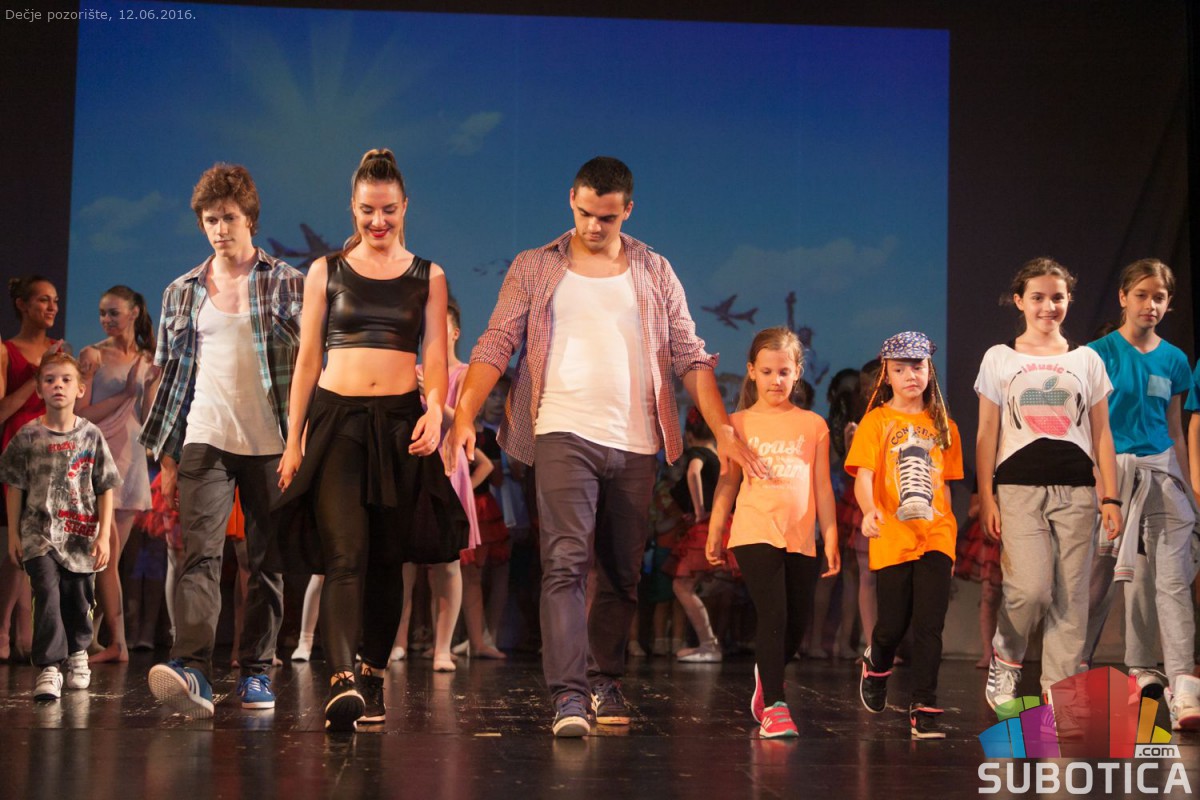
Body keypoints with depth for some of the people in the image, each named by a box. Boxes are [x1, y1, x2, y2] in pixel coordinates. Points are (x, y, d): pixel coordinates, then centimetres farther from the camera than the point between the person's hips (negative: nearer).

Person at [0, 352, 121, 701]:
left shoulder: (91, 436, 0)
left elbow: (106, 489, 2)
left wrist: (104, 535, -2)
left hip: (81, 535, 1)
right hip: (39, 532, -1)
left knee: (78, 598, 10)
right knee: (47, 591, -18)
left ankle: (78, 652, 35)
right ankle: (49, 666, -17)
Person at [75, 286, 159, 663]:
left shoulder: (148, 362, 13)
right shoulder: (93, 355, 0)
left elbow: (147, 419, 8)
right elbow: (81, 413, -7)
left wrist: (152, 385, -5)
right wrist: (125, 394, -11)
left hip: (131, 459, 4)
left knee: (109, 557, 4)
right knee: (107, 554, -9)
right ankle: (117, 643, -5)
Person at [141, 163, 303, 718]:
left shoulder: (288, 285, 6)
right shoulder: (182, 293, 14)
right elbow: (172, 376, 16)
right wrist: (166, 457, 11)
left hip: (270, 443, -1)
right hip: (204, 438, 1)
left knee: (268, 559, 2)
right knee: (200, 552, -15)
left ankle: (256, 671, 10)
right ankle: (192, 669, -27)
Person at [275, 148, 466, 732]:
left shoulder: (428, 277, 11)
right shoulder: (326, 272, 10)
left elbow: (435, 358, 6)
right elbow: (308, 360, 9)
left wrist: (435, 410, -14)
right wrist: (293, 441, 4)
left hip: (400, 423, 1)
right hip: (336, 419, -1)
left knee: (386, 555, 6)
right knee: (344, 551, -16)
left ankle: (373, 676, 19)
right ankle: (342, 680, -27)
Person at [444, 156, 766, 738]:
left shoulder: (655, 274, 13)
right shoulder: (535, 269, 8)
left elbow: (690, 357, 10)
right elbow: (496, 344, 2)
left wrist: (724, 432, 1)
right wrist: (464, 415, -12)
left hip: (636, 443, 3)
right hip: (564, 434, -3)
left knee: (623, 573, 9)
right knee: (565, 562, -15)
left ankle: (605, 680, 23)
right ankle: (569, 695, -19)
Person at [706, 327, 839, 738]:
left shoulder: (813, 425, 9)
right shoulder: (740, 423, 7)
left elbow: (822, 487, 10)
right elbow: (728, 481, 9)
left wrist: (831, 540, 7)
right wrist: (714, 533, 4)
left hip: (800, 539, 3)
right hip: (755, 534, -3)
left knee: (797, 623, 8)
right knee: (773, 615, -14)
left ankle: (765, 673, 37)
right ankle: (774, 705, -9)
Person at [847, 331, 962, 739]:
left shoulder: (943, 426, 14)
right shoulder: (877, 421, 2)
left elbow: (943, 486, 18)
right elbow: (863, 475, -9)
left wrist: (950, 538, 15)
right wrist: (870, 510, -29)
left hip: (935, 536, 2)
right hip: (892, 537, -2)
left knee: (929, 626, -5)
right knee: (893, 624, 4)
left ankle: (924, 709, -2)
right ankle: (876, 664, 37)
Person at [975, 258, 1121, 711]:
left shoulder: (1086, 360, 12)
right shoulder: (1000, 359, 8)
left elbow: (1102, 435, 12)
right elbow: (987, 434, 6)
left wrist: (1110, 497, 4)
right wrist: (986, 497, -1)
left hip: (1075, 489, 2)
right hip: (1019, 486, -2)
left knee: (1071, 595, -1)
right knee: (1031, 586, -16)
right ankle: (1005, 659, 12)